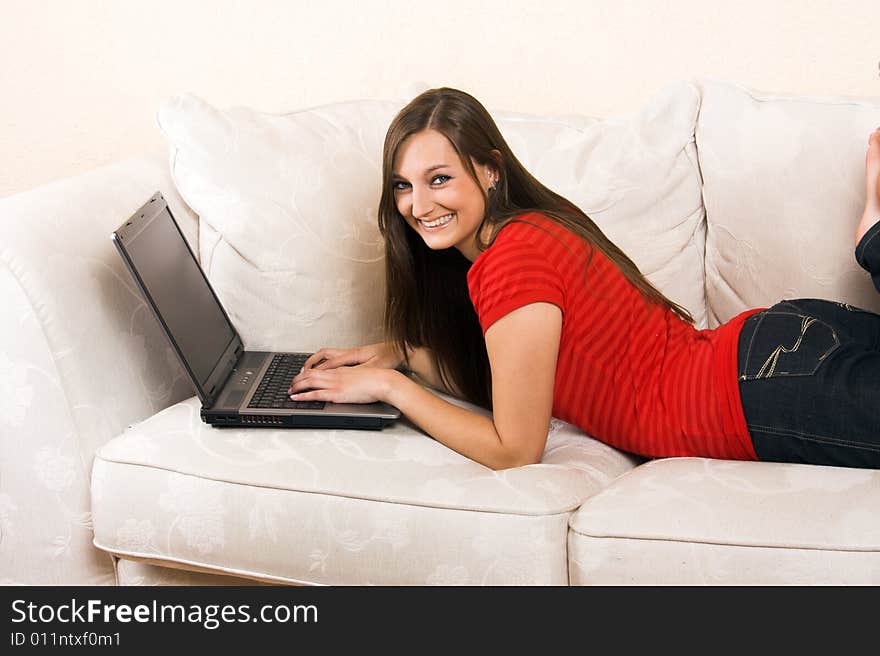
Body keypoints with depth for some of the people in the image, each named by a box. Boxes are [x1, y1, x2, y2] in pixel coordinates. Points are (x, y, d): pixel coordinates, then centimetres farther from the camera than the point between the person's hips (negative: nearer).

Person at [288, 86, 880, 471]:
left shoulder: (513, 258, -21)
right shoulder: (526, 231, 8)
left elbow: (513, 449, -17)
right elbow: (481, 376, 18)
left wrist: (386, 385, -11)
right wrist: (395, 352, 5)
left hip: (770, 381, -8)